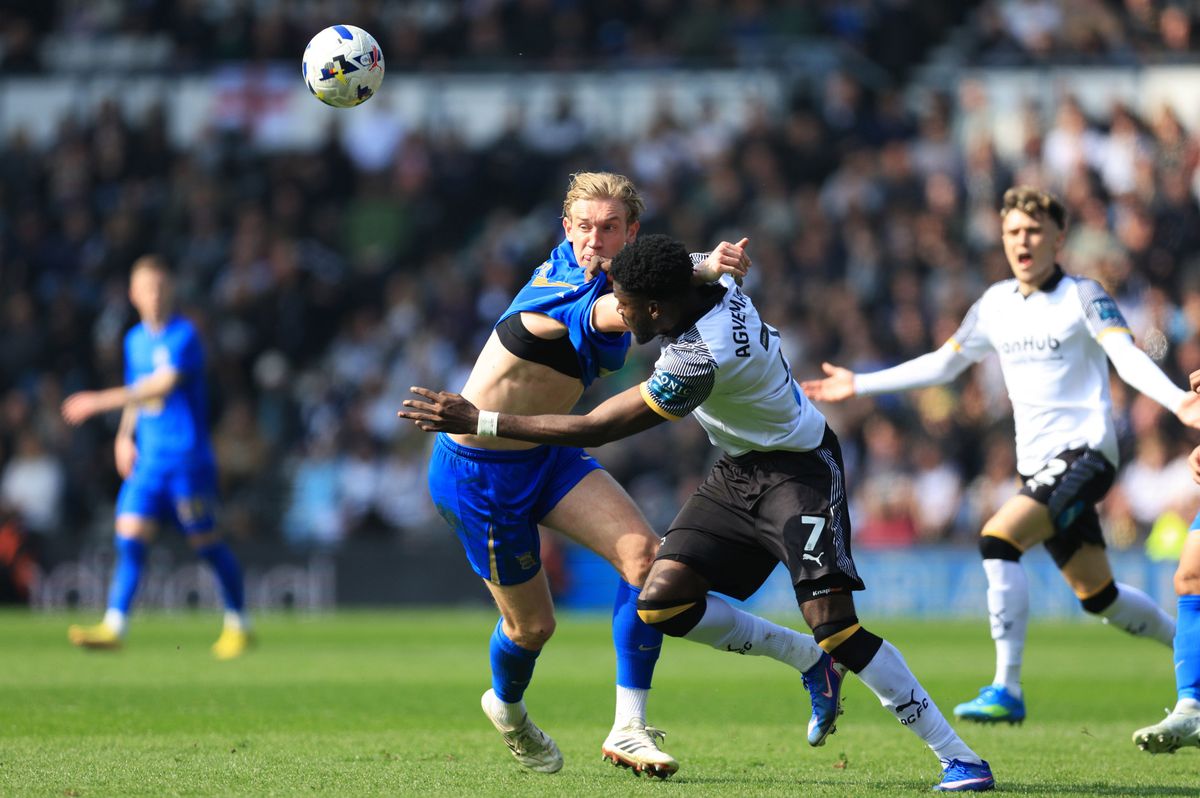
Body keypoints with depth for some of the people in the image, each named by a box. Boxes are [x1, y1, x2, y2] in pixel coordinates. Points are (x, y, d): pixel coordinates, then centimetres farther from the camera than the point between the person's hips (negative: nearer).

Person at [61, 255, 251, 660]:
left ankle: (238, 625, 15)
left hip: (188, 455, -6)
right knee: (129, 534, -7)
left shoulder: (184, 335, -11)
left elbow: (162, 386, -23)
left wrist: (100, 401, -28)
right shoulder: (135, 340, 12)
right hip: (149, 456, 6)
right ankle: (113, 627, -10)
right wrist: (125, 436, 9)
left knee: (205, 542, 0)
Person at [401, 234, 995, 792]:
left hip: (799, 471, -9)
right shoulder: (717, 285, -9)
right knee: (662, 601, -6)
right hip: (739, 472, 9)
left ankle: (960, 759, -11)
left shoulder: (700, 359, -32)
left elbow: (594, 430, -26)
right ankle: (809, 658, 10)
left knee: (834, 627, -21)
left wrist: (477, 421, -23)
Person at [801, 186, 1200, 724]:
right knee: (1098, 597, 11)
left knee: (998, 538, -25)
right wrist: (859, 385, 25)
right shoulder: (996, 305, 12)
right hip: (1038, 465, 7)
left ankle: (1007, 690, -23)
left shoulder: (1082, 296, -6)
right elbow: (942, 365, 24)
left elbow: (1128, 358, -19)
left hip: (1085, 451, -7)